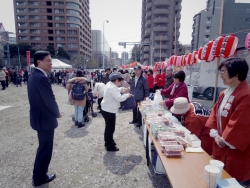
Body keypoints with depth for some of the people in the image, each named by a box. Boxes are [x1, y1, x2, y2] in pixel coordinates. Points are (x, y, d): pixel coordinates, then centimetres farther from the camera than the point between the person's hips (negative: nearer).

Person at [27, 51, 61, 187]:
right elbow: (50, 100, -23)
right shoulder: (42, 78, -23)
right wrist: (57, 113, -4)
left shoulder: (33, 76, 9)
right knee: (45, 149, 8)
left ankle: (38, 175, 41)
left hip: (38, 117, 10)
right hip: (45, 119, -10)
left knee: (43, 148, 24)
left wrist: (53, 113, 11)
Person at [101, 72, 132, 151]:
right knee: (110, 128, 2)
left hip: (107, 109, 11)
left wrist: (122, 89, 5)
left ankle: (108, 142, 40)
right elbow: (119, 98, -31)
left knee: (108, 127, 23)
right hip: (109, 111, -11)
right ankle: (110, 146, 15)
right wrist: (127, 95, -16)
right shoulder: (112, 87, -25)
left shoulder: (110, 84, 7)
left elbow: (116, 91, 22)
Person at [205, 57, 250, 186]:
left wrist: (225, 140, -13)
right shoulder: (224, 94, 6)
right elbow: (215, 113, 8)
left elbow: (240, 124, -24)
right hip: (220, 145, 8)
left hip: (235, 150, -8)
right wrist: (215, 135, -2)